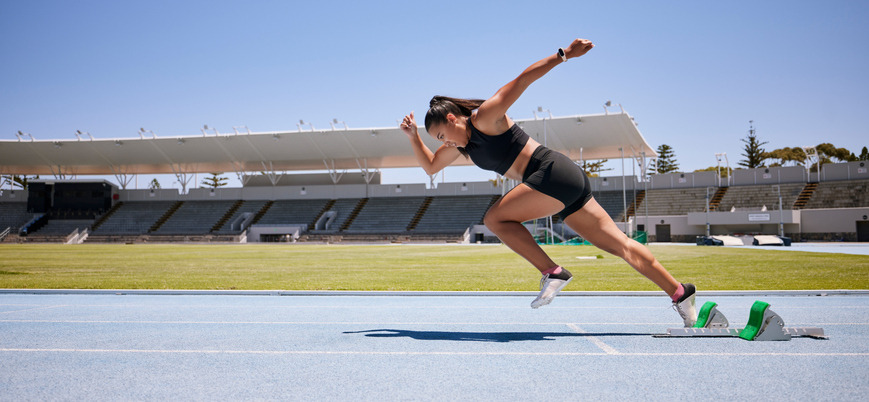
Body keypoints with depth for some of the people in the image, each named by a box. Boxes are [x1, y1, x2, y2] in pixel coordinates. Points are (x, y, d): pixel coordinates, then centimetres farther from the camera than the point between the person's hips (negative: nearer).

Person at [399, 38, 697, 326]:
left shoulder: (484, 117, -6)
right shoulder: (461, 145, 19)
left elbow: (522, 79, -11)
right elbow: (430, 166, 30)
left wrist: (563, 54, -16)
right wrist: (413, 136, 17)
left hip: (554, 173, -10)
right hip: (566, 183, 10)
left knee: (494, 219, -9)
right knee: (619, 244, 5)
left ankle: (552, 273, -13)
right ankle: (679, 293, 4)